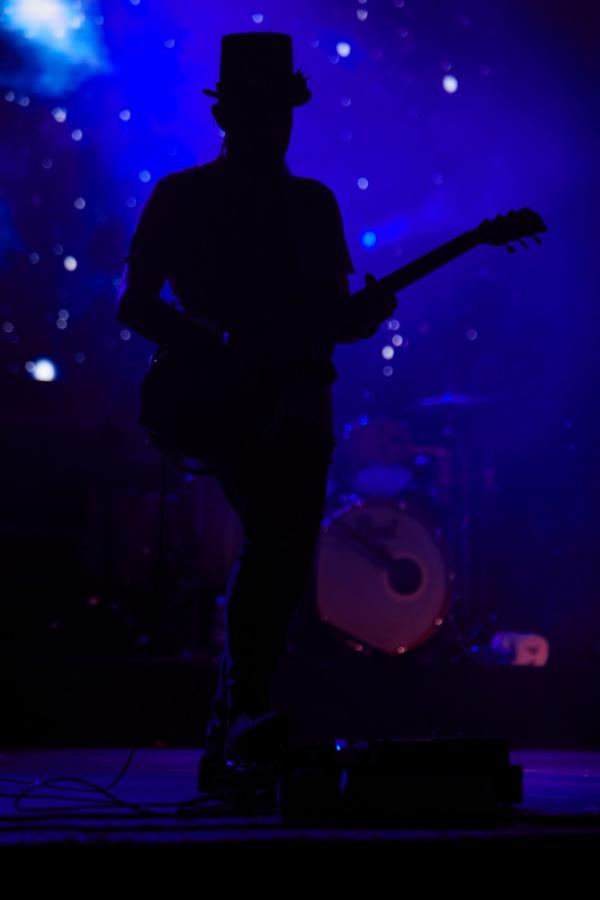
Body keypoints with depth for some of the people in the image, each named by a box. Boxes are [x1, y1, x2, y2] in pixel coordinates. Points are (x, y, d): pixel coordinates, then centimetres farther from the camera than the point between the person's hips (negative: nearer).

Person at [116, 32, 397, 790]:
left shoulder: (313, 203, 16)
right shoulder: (180, 197, 3)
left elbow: (336, 317, 16)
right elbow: (133, 303, -2)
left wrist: (367, 311, -8)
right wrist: (216, 346, -17)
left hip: (301, 401, 5)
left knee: (287, 556, 0)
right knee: (276, 534, -25)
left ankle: (227, 742, 9)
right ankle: (244, 705, -21)